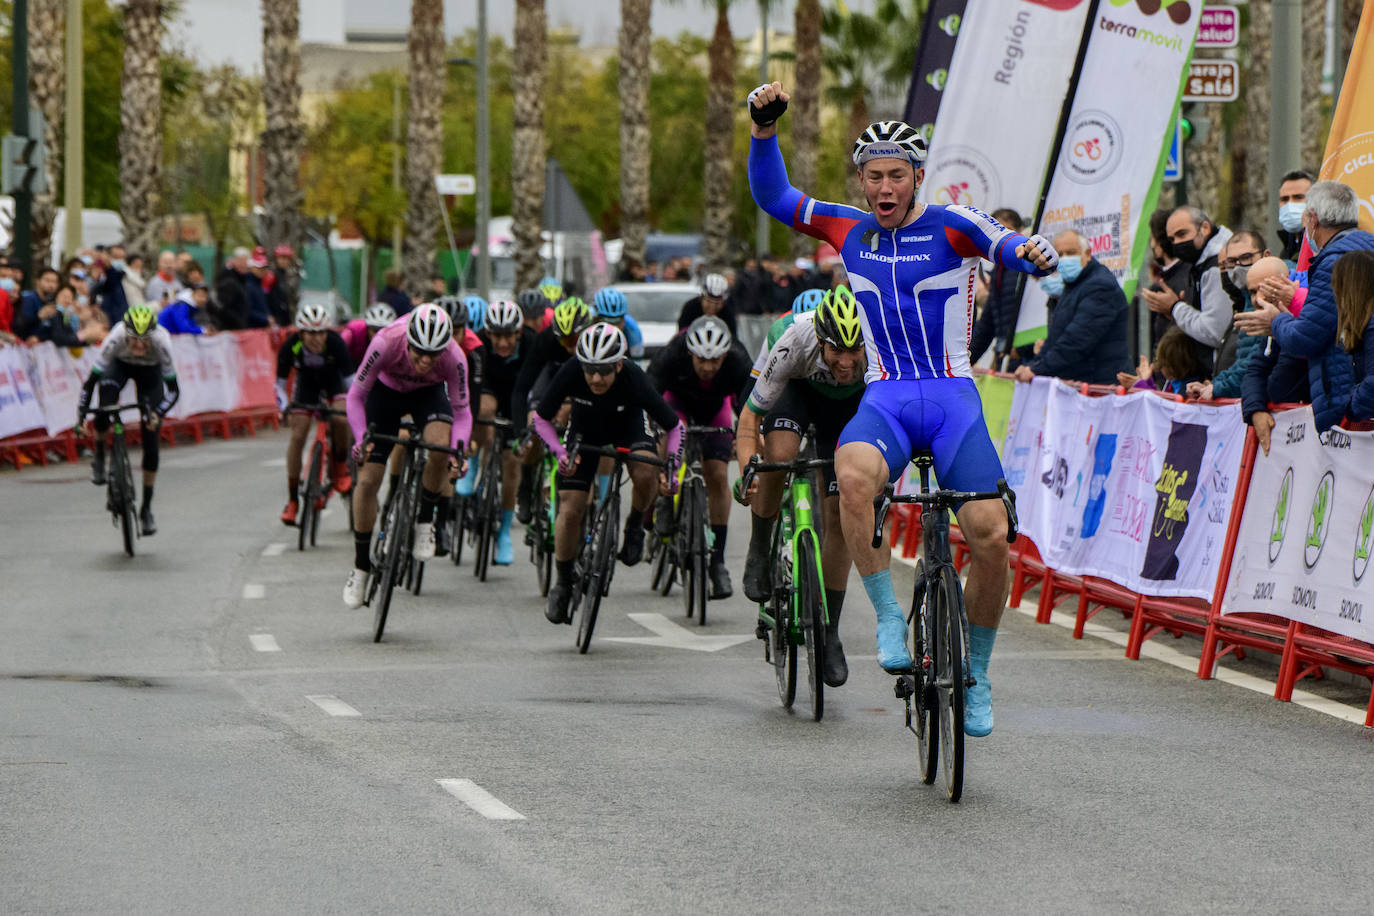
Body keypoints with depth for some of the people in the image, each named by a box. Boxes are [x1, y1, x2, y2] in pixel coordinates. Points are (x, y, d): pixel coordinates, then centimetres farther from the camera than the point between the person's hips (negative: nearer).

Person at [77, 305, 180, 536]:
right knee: (104, 407, -33)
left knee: (150, 439, -6)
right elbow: (93, 378, -31)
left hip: (150, 371, 0)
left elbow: (173, 389, -32)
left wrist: (157, 413, -48)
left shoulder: (161, 342, -37)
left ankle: (146, 509, 6)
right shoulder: (116, 339, -38)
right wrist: (81, 412, -40)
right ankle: (99, 455, -2)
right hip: (119, 365, 0)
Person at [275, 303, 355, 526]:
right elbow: (280, 383, -21)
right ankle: (293, 500, 2)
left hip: (333, 380, -2)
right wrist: (284, 407, -38)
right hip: (307, 382, 2)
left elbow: (349, 376, -29)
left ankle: (340, 468, -2)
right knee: (297, 436, -8)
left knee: (340, 420, -31)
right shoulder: (290, 347, -30)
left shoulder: (335, 343, -34)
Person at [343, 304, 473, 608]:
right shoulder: (386, 343, -37)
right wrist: (361, 438, -39)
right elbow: (356, 396, -25)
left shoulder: (454, 358, -34)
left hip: (428, 393, 0)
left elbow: (461, 412, -20)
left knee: (440, 447, -32)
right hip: (386, 391, 0)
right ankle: (360, 567, 11)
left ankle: (424, 522, -7)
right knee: (367, 480, -6)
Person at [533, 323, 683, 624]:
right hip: (586, 430, 1)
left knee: (646, 473, -33)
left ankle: (635, 526, -3)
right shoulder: (571, 373, -33)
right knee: (570, 510, -8)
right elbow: (541, 418, -16)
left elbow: (674, 426, -22)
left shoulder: (634, 380, -35)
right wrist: (559, 451, -29)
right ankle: (564, 581, 14)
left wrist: (671, 466, -34)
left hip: (628, 427, -1)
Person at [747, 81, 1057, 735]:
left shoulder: (952, 225, -1)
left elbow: (1008, 247, -17)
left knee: (991, 535, -17)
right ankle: (889, 619, -21)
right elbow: (772, 196, 14)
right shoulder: (849, 230, 10)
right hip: (885, 399, 2)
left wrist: (1034, 253, -41)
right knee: (853, 477, -35)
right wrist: (764, 128, -2)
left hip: (952, 397, -1)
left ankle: (976, 675, 5)